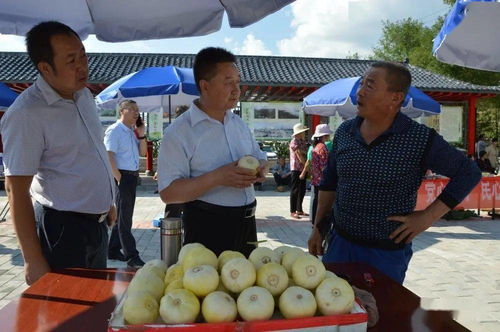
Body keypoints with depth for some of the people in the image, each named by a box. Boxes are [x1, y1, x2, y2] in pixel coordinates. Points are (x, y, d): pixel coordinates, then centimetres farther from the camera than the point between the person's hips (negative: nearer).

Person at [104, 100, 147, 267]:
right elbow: (109, 156, -17)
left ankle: (113, 250, 27)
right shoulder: (114, 131, -11)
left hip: (133, 176, 9)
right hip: (122, 176, -9)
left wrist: (141, 135, 4)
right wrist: (119, 179, -20)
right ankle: (131, 257, -1)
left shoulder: (133, 131, 16)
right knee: (124, 218, -4)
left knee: (124, 215, 15)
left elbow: (143, 152, 17)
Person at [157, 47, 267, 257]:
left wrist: (261, 169, -3)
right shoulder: (179, 132, -12)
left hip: (246, 223, 7)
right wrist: (217, 178, -27)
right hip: (207, 228, -6)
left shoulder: (239, 124, 10)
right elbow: (168, 193, -17)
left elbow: (259, 157, 22)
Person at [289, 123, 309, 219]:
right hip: (296, 169, -8)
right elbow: (300, 156, -16)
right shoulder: (294, 142, -12)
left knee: (302, 190, 12)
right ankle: (292, 211, 3)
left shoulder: (303, 141, 15)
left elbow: (306, 153, 13)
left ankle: (299, 210, 21)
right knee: (295, 190, -3)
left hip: (303, 169, 8)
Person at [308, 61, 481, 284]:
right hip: (339, 242, 4)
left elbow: (469, 173, -5)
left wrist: (428, 216, -10)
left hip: (387, 253, -4)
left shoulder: (421, 140, -13)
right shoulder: (344, 132, 0)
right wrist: (318, 228, 11)